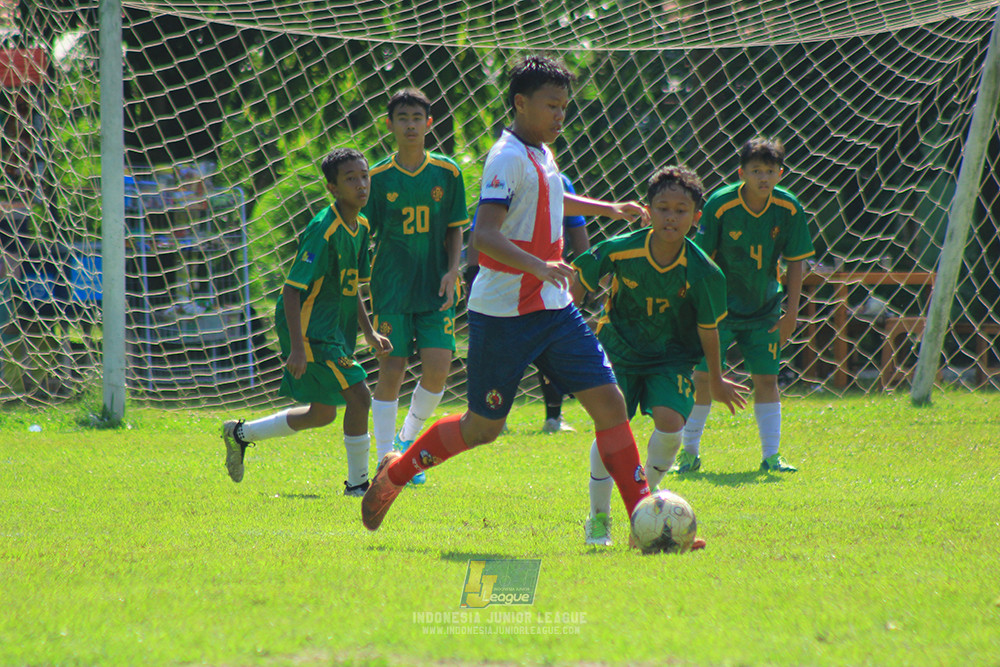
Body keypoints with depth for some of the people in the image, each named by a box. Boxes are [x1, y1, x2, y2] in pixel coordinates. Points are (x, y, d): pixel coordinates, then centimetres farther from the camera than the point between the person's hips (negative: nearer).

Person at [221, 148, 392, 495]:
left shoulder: (360, 226, 8)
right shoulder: (323, 231, -20)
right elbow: (292, 290, -22)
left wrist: (369, 333, 13)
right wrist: (297, 347, -26)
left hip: (334, 331, 10)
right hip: (310, 331, -10)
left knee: (322, 413, 16)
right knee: (358, 395, -14)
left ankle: (242, 433, 31)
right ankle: (357, 483, -1)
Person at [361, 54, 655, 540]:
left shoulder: (540, 153, 13)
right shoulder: (509, 158, -16)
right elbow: (484, 236, -29)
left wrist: (608, 209, 43)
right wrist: (538, 266, -42)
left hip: (554, 309, 8)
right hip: (504, 314, -8)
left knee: (609, 402, -4)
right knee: (483, 427, 4)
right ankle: (395, 473, 28)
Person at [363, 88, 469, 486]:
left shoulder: (447, 173, 3)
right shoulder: (378, 178, 0)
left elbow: (455, 229, 10)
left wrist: (452, 271, -4)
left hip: (435, 289, 1)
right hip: (391, 289, -1)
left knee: (438, 367, -10)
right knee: (391, 372, -5)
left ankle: (408, 440, 14)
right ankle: (387, 460, 3)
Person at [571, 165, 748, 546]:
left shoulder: (702, 272, -18)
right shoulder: (620, 251, -19)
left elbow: (708, 328, -4)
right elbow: (581, 280, 0)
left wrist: (716, 379, 7)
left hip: (672, 357, 0)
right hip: (619, 350, 0)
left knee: (670, 423, -20)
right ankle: (598, 518, 5)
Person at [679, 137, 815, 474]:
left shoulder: (789, 210, -10)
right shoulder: (720, 204, -18)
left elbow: (795, 262, -1)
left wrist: (791, 311, -3)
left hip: (764, 310, 2)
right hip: (721, 306, -2)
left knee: (766, 379, 1)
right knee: (703, 377, -6)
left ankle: (771, 456, 9)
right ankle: (689, 453, 7)